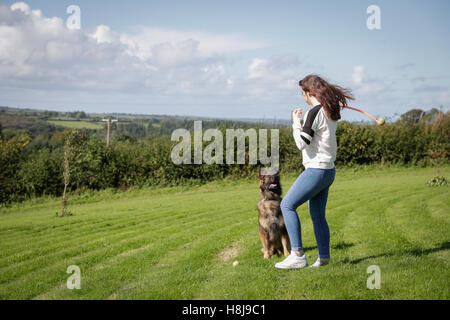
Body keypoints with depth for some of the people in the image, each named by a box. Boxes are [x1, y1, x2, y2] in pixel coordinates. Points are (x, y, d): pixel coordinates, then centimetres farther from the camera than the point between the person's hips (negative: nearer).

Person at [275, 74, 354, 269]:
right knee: (317, 216, 15)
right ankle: (324, 258, 21)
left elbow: (302, 143, -17)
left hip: (317, 170, -10)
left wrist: (296, 121, -4)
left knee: (287, 205, -10)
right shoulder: (331, 112, 11)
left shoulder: (315, 112, -16)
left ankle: (297, 255, -14)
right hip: (328, 171, 10)